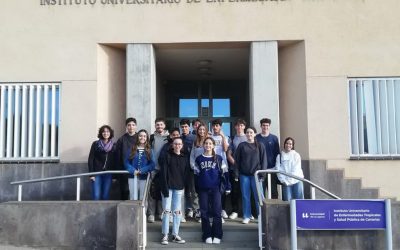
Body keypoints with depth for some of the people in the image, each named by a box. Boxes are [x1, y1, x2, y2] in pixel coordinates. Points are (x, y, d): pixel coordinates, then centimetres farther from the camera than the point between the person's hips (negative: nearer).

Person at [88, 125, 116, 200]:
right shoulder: (95, 144, 2)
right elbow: (90, 159, 0)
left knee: (105, 196, 3)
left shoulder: (113, 146, 7)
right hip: (97, 173, -2)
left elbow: (115, 161, 8)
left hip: (108, 174, 2)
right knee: (96, 196, -7)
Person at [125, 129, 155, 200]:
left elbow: (152, 165, -4)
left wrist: (142, 170, -17)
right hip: (133, 177, 1)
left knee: (142, 199, 4)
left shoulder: (149, 151, 5)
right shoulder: (132, 149, 7)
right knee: (133, 198, 4)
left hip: (144, 177, 0)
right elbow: (127, 162, 2)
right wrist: (133, 170, -15)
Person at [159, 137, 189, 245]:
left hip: (179, 188, 3)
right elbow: (163, 172, -7)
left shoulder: (185, 158, 8)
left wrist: (184, 186, -1)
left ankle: (175, 234, 13)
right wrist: (164, 187, -14)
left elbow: (186, 173, 9)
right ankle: (165, 235, 5)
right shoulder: (167, 156, -1)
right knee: (166, 210, -1)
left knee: (177, 211, 6)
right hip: (167, 186, -3)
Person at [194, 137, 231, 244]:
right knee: (204, 212, 4)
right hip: (203, 189, 2)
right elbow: (196, 175, 9)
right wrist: (194, 189, 7)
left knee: (216, 212, -1)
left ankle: (217, 235, 8)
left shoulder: (219, 158, 3)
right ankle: (207, 235, 13)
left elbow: (225, 173, 4)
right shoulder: (199, 159, 7)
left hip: (216, 188, -1)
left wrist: (227, 187, -1)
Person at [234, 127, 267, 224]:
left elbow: (263, 160, 2)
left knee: (258, 196, -1)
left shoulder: (260, 146, 5)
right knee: (245, 196, 5)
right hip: (244, 175, 1)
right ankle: (246, 216, 14)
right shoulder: (241, 146, 6)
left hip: (256, 174, -1)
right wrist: (236, 174, 0)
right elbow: (237, 160, 5)